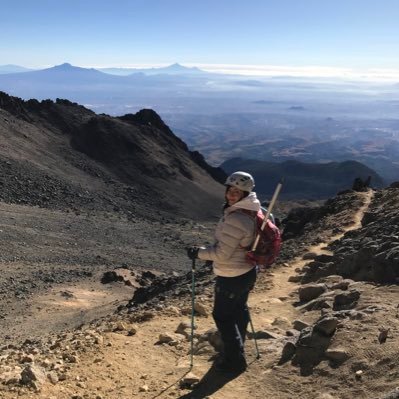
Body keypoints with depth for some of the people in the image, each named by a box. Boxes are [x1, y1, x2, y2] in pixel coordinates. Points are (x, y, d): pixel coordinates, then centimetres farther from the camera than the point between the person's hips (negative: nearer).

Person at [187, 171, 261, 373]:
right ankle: (237, 348, 48)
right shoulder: (251, 212, -1)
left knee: (223, 315, 9)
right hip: (247, 272, 9)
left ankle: (234, 360, 23)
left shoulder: (235, 220, -32)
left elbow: (222, 253, -27)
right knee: (239, 309, 26)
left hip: (231, 278, -9)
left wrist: (198, 252, -13)